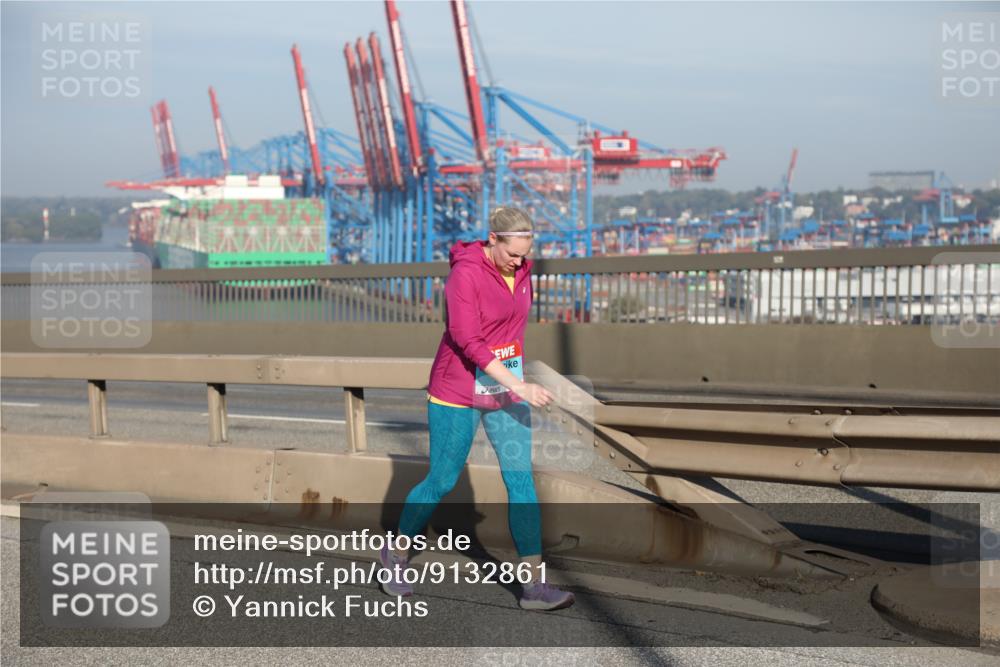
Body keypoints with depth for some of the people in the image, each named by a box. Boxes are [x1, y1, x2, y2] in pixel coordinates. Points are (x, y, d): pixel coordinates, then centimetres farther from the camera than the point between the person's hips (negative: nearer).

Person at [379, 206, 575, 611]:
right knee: (442, 482, 6)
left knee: (521, 479, -3)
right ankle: (396, 554, 30)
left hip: (506, 389, 6)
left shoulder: (520, 271, 1)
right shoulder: (465, 274, -20)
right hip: (458, 391, -6)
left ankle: (535, 584, -3)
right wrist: (519, 386, -32)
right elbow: (467, 341, -27)